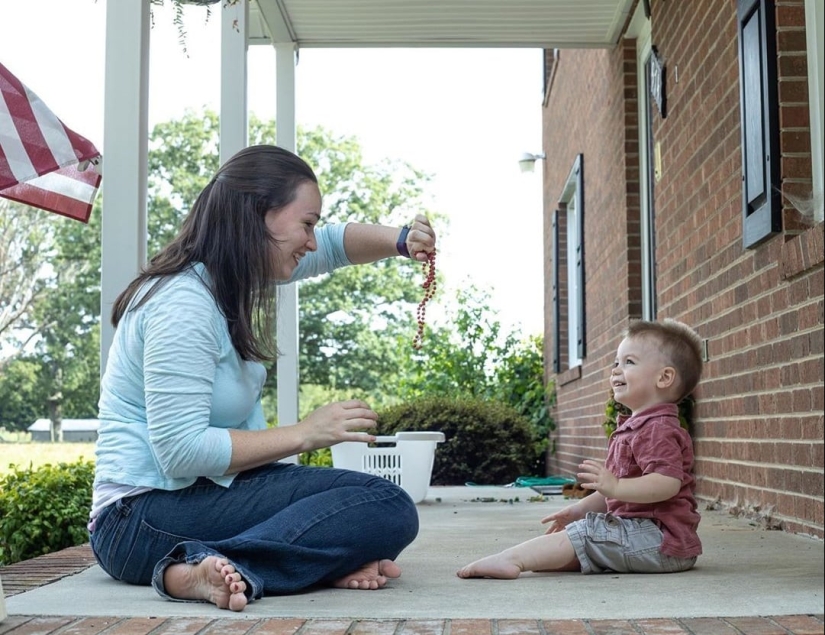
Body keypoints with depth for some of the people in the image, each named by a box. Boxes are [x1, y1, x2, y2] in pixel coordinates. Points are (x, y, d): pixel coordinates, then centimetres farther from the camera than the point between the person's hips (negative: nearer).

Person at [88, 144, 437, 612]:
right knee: (387, 508, -21)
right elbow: (181, 449, -26)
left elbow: (332, 244, 22)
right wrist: (306, 433, -19)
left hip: (199, 493, 10)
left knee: (387, 501, 15)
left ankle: (315, 560, -12)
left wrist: (401, 241, 2)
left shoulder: (232, 272, 9)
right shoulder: (183, 303, -19)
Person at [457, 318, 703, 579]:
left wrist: (615, 487, -37)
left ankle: (511, 559, -30)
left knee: (585, 535, -20)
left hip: (660, 539, -11)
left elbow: (668, 483, -29)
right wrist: (579, 509, 19)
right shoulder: (634, 427, 21)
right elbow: (619, 491, 26)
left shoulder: (657, 429, -14)